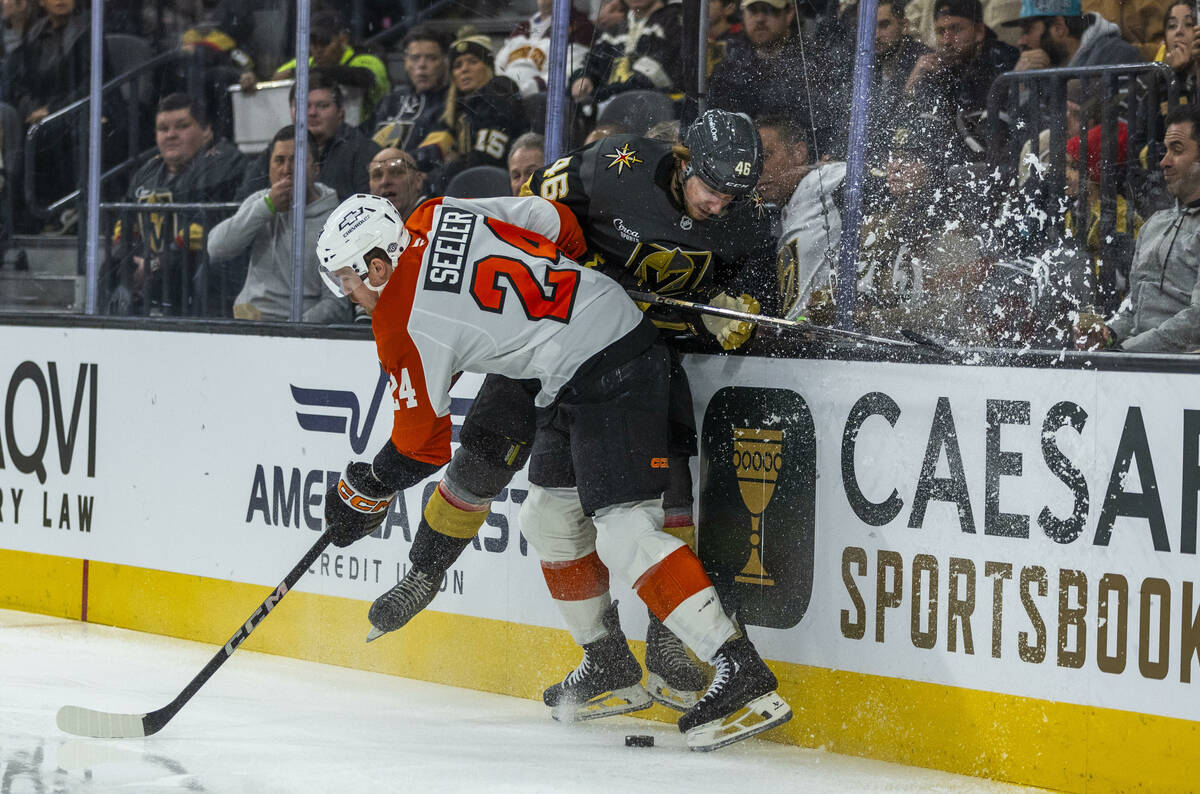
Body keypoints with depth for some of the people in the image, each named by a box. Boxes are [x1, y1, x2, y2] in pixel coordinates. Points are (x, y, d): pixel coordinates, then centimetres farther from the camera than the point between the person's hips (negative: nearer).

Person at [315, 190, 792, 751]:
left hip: (605, 379, -10)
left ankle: (743, 676, -27)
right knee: (550, 515, 19)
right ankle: (609, 661, 31)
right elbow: (558, 225, 12)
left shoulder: (405, 321, -10)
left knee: (624, 531, -18)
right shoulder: (437, 217, 8)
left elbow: (423, 440, -2)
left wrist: (367, 490, 14)